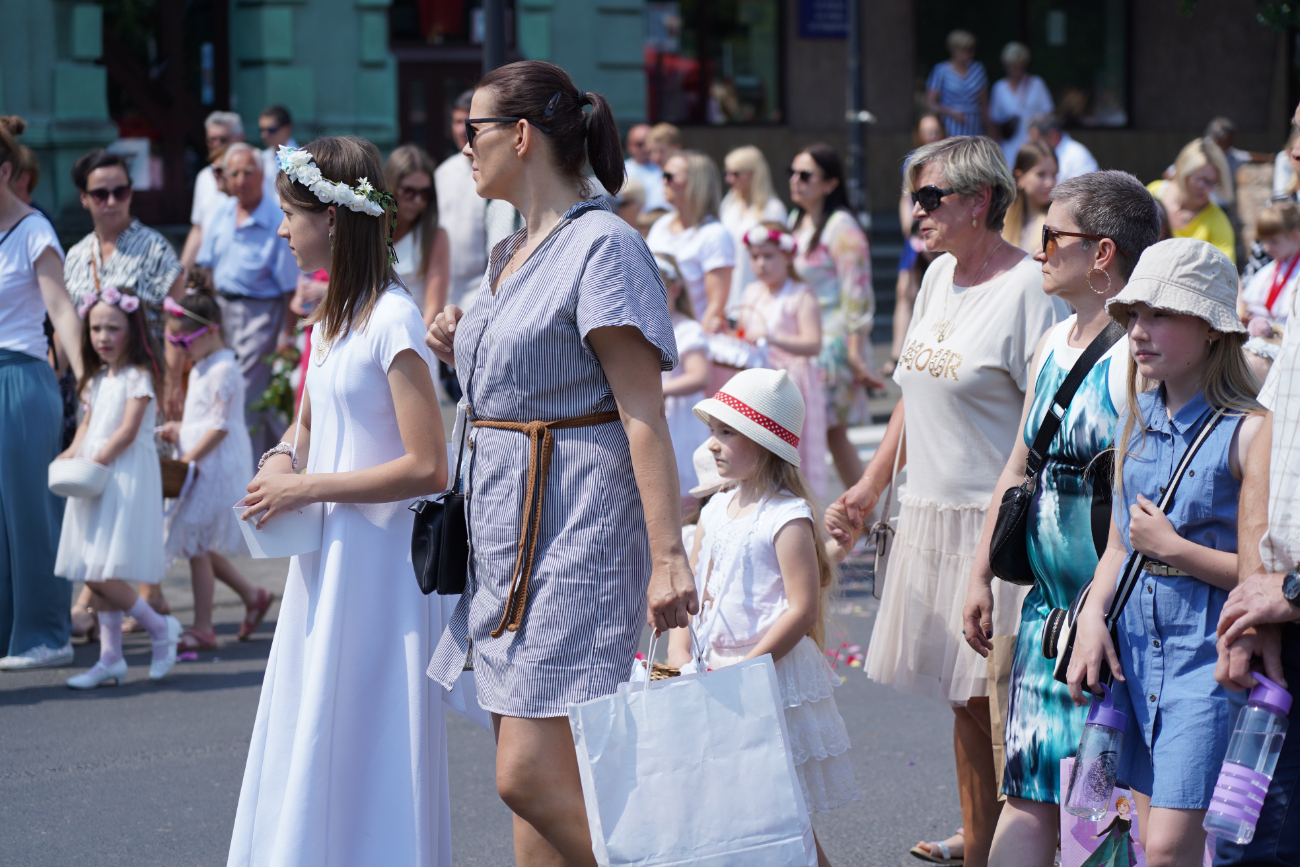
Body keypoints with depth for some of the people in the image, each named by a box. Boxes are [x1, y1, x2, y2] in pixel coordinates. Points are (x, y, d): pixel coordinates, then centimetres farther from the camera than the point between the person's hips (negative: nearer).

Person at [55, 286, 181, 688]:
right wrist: (72, 455, 1)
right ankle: (110, 658, 13)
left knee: (102, 572, -15)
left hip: (126, 476, -8)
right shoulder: (97, 380, 15)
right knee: (93, 575, 7)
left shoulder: (138, 376, -10)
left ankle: (160, 627, 3)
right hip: (94, 477, 8)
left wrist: (92, 464, -18)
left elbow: (127, 432, -16)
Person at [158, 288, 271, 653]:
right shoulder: (202, 368, 15)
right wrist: (178, 429, 8)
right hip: (201, 469, 10)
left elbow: (220, 427, -20)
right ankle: (252, 596, 25)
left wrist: (189, 458, -21)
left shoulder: (223, 370, -16)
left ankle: (202, 628, 2)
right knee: (200, 545, 13)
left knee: (196, 544, -5)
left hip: (216, 468, -10)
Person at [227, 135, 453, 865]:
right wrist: (282, 459, 1)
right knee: (308, 745, 14)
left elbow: (428, 469, -21)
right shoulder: (331, 317, 11)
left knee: (360, 744, -3)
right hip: (327, 558, 9)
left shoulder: (392, 323, -17)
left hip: (378, 558, -9)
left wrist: (306, 488, -17)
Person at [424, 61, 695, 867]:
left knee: (532, 779, -14)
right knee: (529, 777, 9)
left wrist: (668, 556, -24)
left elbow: (643, 415, -18)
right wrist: (466, 352, 8)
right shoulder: (511, 254, 16)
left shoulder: (602, 246, -12)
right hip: (509, 529, 9)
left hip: (577, 528, -9)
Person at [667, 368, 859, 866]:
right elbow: (689, 588, 16)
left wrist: (744, 668, -20)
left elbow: (802, 610, -18)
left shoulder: (788, 518, -12)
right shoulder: (716, 510, 11)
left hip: (776, 677, -7)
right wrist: (678, 651, -1)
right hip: (716, 670, 7)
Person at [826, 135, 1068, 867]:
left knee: (999, 693, -5)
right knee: (964, 695, 14)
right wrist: (872, 484, 21)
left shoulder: (1029, 288, -14)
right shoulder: (940, 275, 12)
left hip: (998, 523, -8)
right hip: (933, 512, 8)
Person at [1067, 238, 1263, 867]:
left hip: (1210, 656, -7)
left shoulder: (1248, 433, -13)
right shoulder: (1138, 425, 9)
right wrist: (1093, 616, 2)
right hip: (1138, 647, 7)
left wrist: (1172, 548, -15)